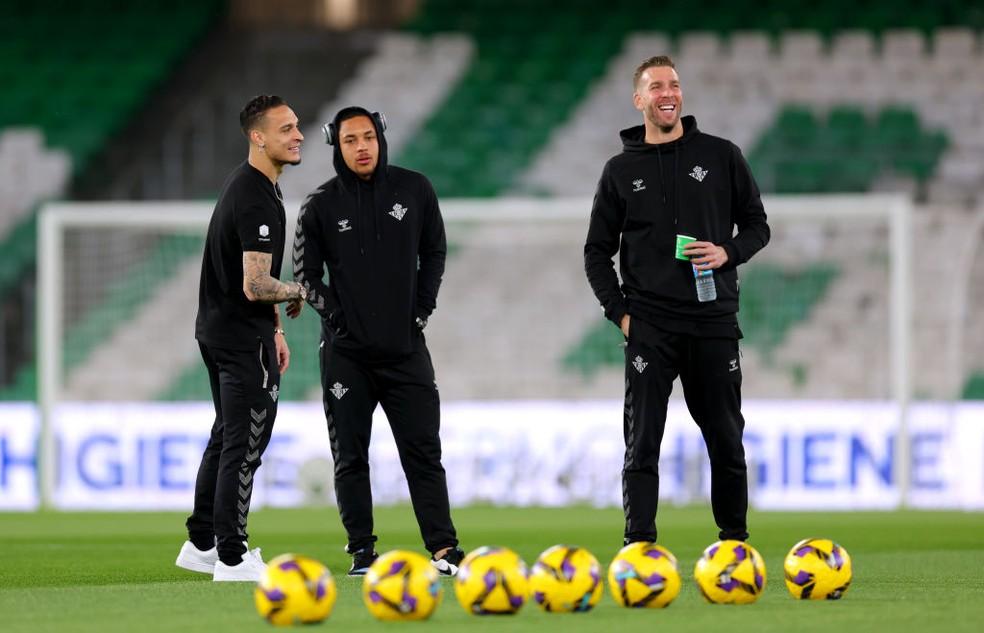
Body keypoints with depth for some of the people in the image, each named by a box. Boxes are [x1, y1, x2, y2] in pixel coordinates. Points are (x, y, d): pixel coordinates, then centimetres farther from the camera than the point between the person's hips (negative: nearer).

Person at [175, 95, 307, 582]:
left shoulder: (245, 185, 11)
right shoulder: (259, 201, -22)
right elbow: (256, 286, -27)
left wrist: (274, 329, 21)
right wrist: (299, 292, -8)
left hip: (217, 331, 11)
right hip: (243, 340, -11)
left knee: (226, 439, 19)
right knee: (245, 445, -5)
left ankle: (201, 544, 27)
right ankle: (231, 558, -2)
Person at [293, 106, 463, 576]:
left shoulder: (414, 190, 2)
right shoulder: (321, 205, -1)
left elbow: (434, 252, 12)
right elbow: (306, 271, 6)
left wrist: (421, 309, 3)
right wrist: (333, 315, -7)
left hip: (405, 346, 0)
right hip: (346, 352, 0)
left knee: (423, 450, -2)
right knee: (350, 457, 2)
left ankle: (442, 547, -2)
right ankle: (361, 551, 7)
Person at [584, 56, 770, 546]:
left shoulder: (721, 157, 6)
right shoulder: (621, 170, 6)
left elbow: (757, 225, 11)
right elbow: (597, 252, 11)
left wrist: (729, 253, -9)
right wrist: (619, 312, -1)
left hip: (714, 322, 1)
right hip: (649, 325, -1)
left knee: (726, 441, 7)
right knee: (642, 444, -7)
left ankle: (735, 541, 20)